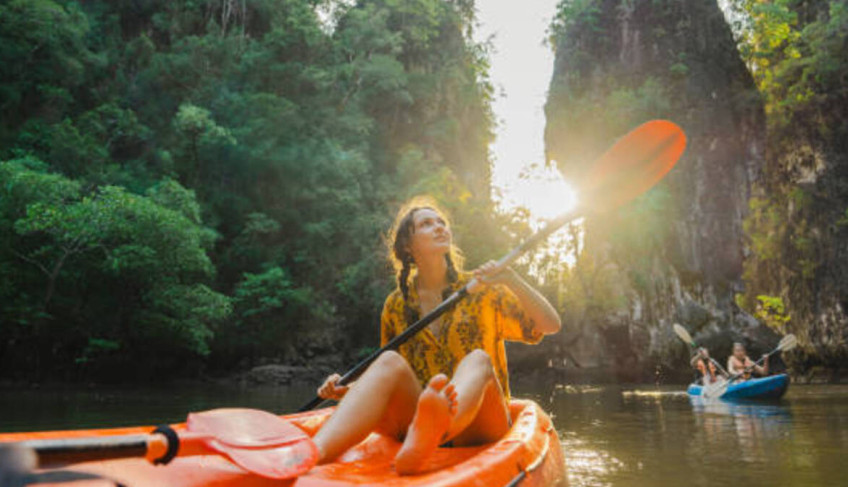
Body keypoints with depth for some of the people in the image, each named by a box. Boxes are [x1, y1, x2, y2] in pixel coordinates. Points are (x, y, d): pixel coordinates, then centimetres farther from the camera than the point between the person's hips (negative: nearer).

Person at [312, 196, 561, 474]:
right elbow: (386, 374, 17)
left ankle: (420, 444, -65)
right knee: (390, 361, -26)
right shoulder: (396, 305, 12)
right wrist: (348, 390, -3)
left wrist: (511, 280, -15)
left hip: (476, 423, -1)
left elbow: (550, 326, 0)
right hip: (415, 415, 1)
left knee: (478, 360, -31)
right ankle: (313, 453, -56)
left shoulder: (480, 289, 8)